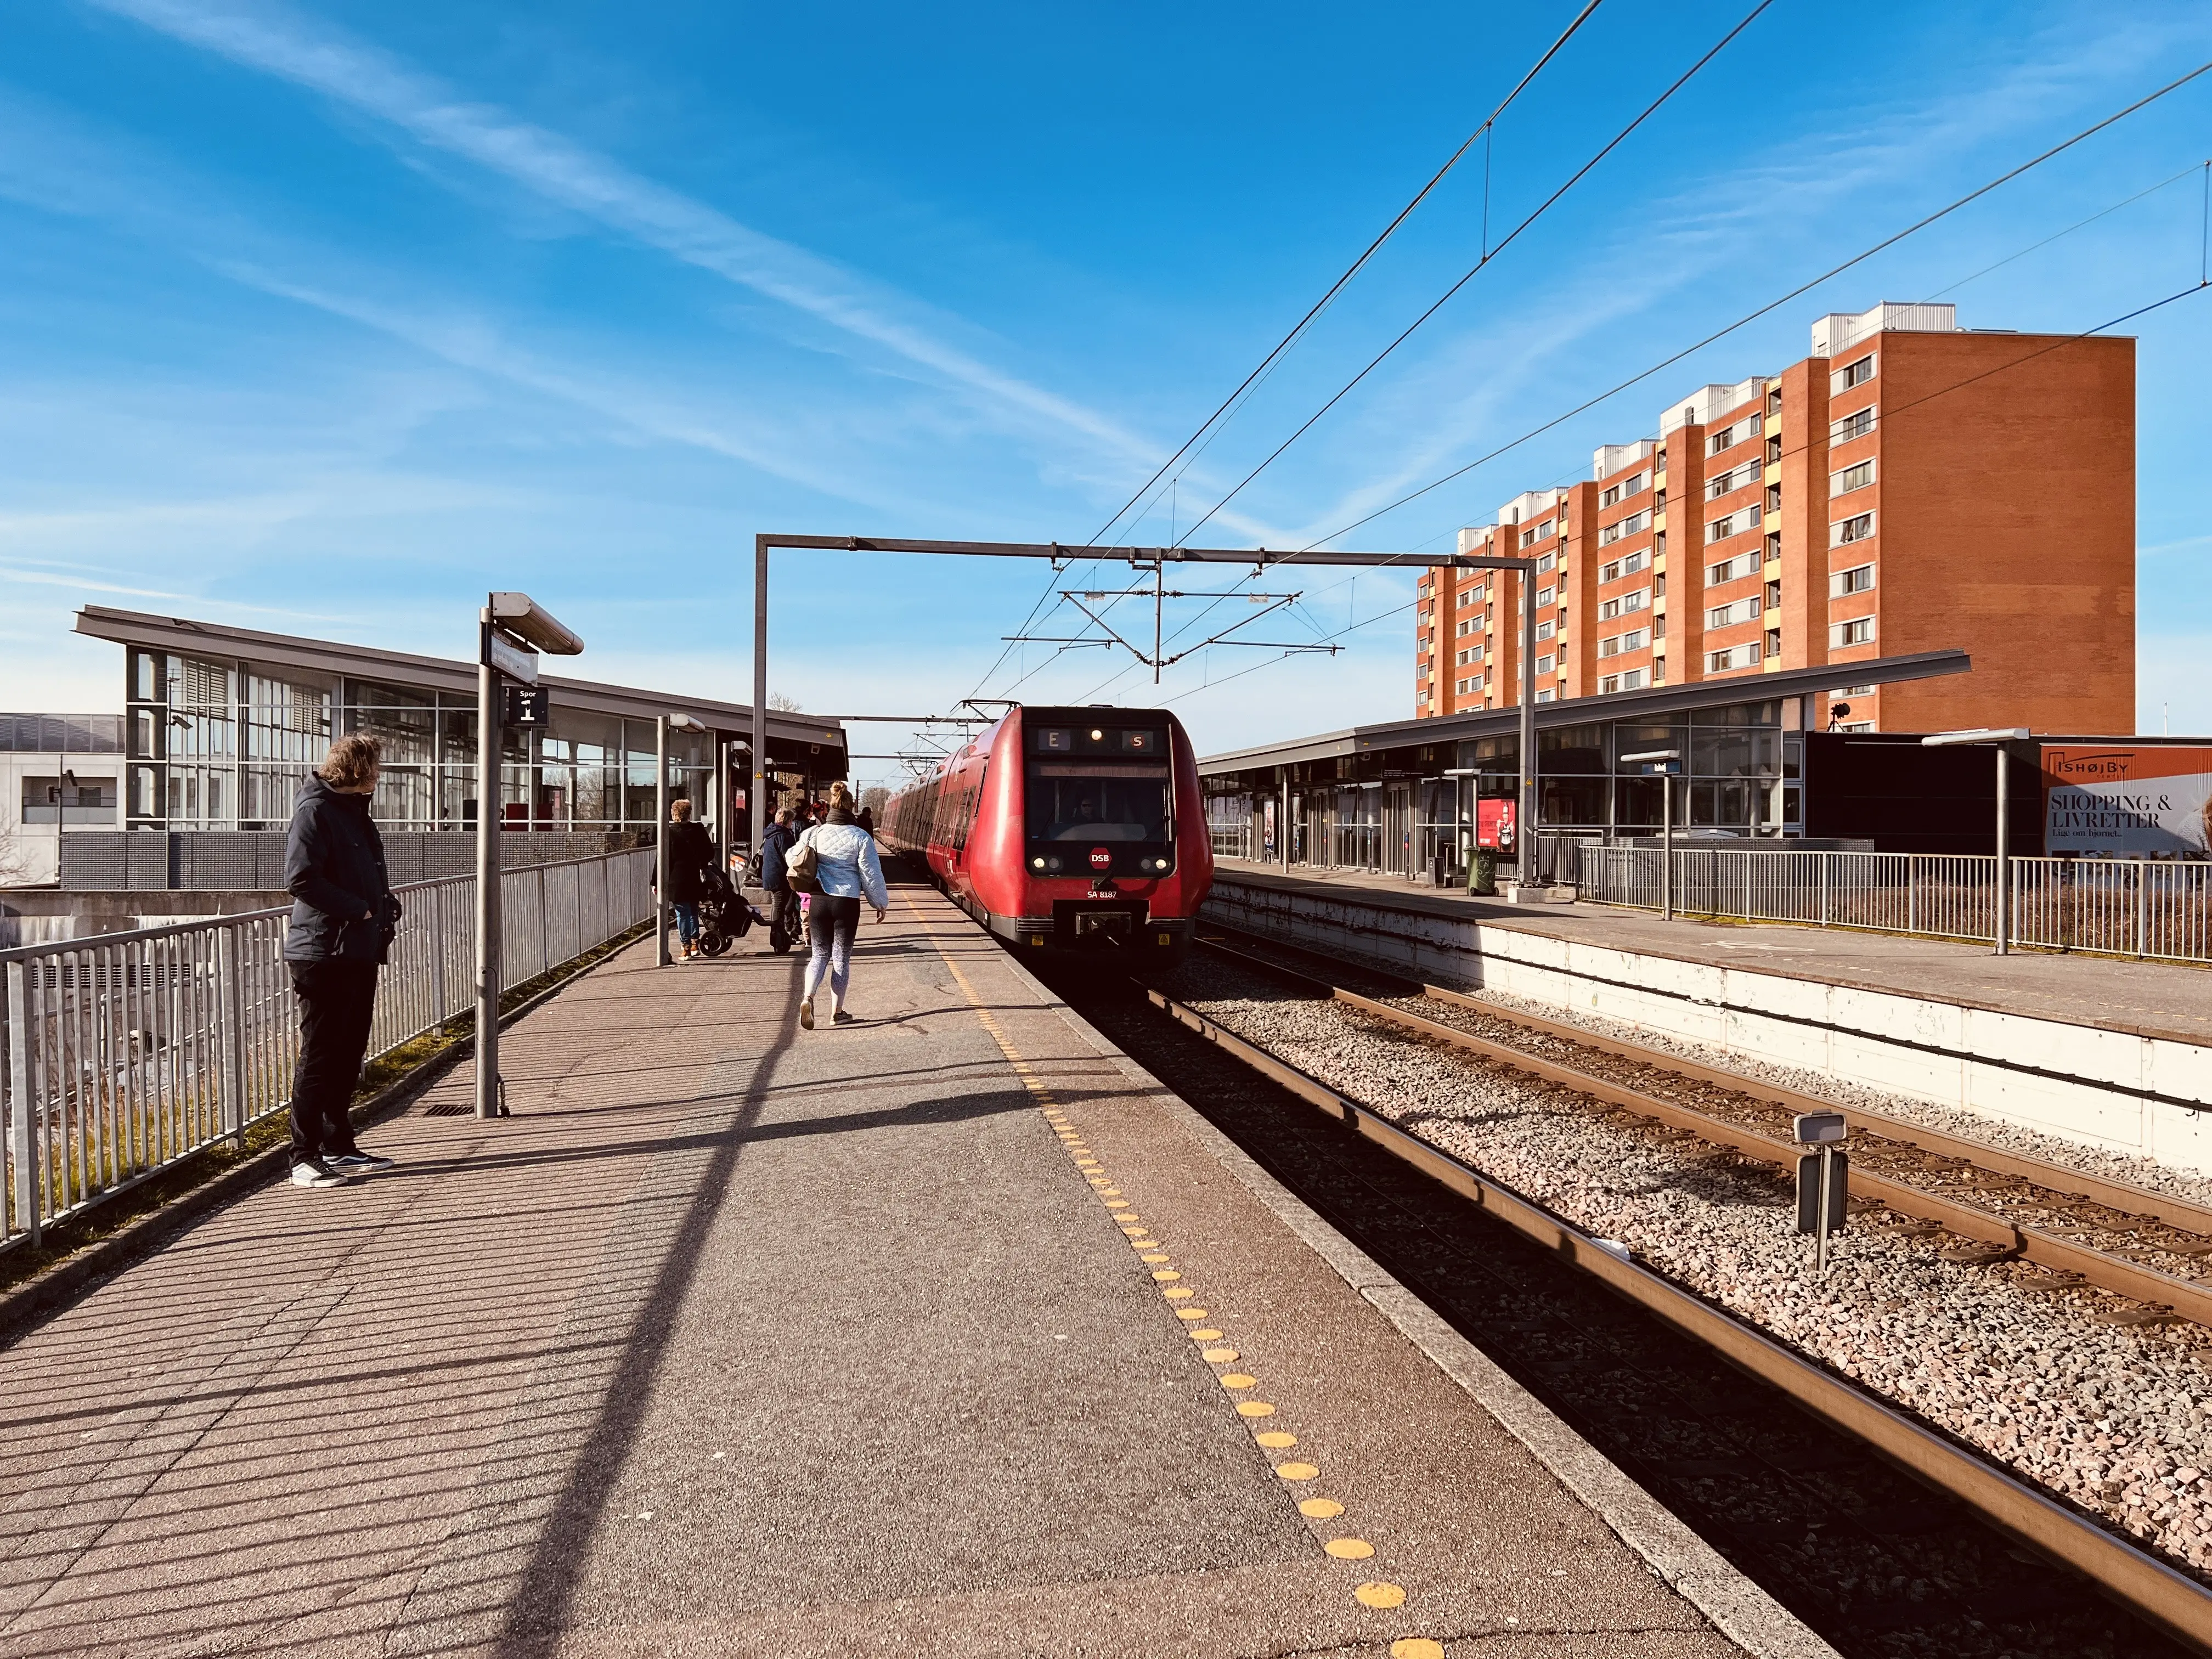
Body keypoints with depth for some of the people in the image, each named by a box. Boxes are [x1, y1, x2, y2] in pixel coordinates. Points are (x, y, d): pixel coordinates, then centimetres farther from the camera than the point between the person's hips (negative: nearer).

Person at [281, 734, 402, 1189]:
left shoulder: (355, 810, 17)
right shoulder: (314, 809, -12)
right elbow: (300, 879, -21)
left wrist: (386, 908, 8)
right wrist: (359, 909, -19)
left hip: (360, 952, 9)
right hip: (324, 952, -9)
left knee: (349, 1055, 15)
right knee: (319, 1057, -4)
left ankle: (338, 1147, 24)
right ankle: (305, 1158, 3)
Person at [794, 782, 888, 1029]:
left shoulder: (813, 834, 0)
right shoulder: (861, 837, -8)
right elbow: (871, 874, -4)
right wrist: (880, 903, 9)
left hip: (818, 901, 2)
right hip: (847, 904, -2)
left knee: (820, 954, 14)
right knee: (842, 957, 10)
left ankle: (808, 998, -10)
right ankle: (837, 1012, 15)